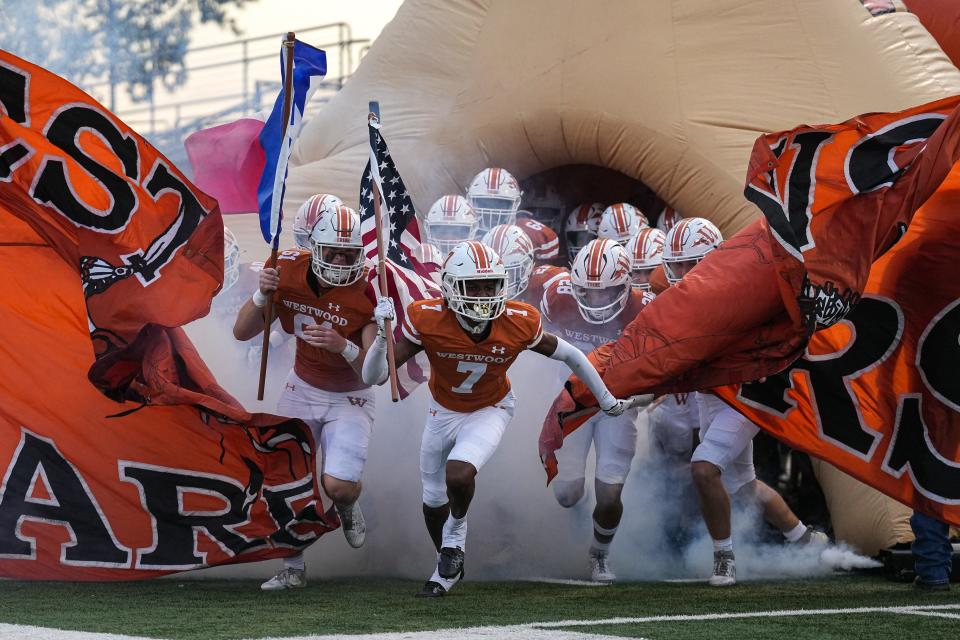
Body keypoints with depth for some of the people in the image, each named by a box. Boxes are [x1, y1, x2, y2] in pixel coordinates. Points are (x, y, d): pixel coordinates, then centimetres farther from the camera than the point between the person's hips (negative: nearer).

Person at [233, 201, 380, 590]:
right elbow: (242, 333, -8)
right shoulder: (289, 272, -14)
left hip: (349, 399, -3)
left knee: (338, 485, -18)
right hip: (302, 391, 3)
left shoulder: (367, 292, -24)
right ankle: (293, 568, 15)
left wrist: (344, 347, -42)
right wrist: (263, 295, -25)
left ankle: (348, 508, 20)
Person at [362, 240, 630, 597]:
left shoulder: (519, 323, -27)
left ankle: (456, 533, 5)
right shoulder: (427, 320, -29)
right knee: (434, 499, 17)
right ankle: (449, 566, 47)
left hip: (490, 411, -2)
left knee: (458, 474, -29)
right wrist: (382, 335, -46)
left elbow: (568, 355, -8)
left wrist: (606, 400, 4)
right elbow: (373, 377, -27)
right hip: (443, 411, 2)